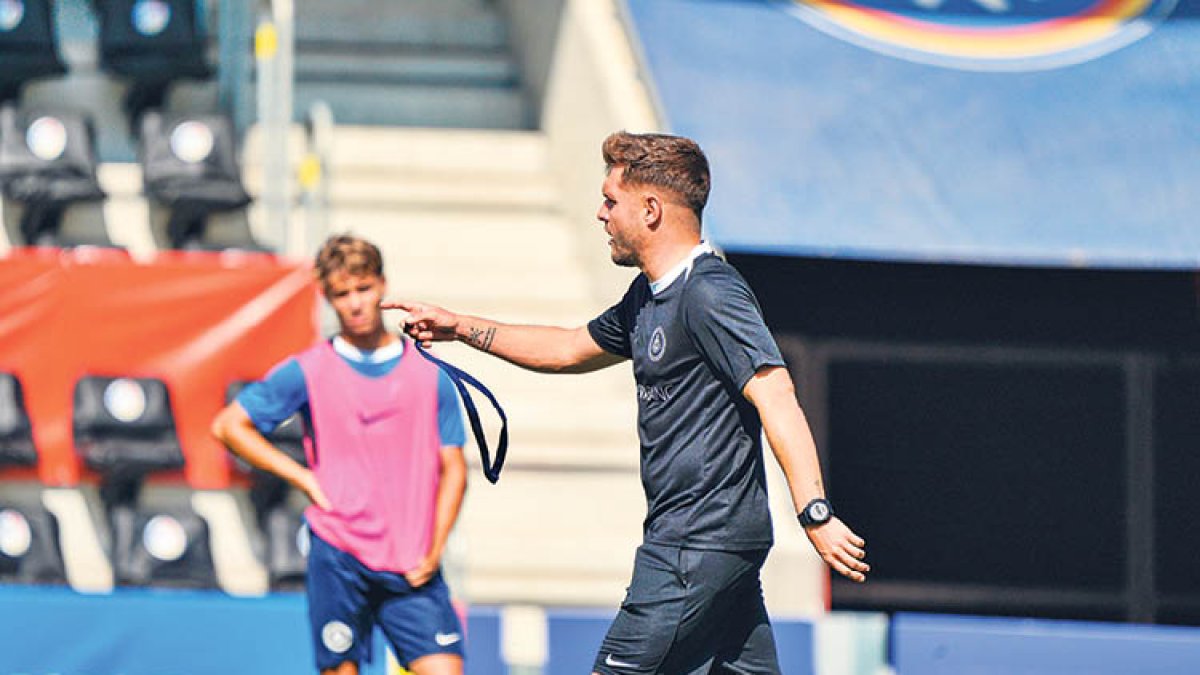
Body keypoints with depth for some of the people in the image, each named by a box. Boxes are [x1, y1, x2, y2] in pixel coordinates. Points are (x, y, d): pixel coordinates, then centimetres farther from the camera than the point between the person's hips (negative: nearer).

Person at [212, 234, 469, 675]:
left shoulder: (428, 374, 8)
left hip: (413, 568, 1)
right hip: (338, 556, -1)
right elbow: (228, 426, 8)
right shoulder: (308, 372, 4)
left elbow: (453, 467, 10)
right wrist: (302, 477, 1)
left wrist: (434, 549, -2)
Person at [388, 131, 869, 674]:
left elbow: (776, 397, -24)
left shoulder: (709, 295, -15)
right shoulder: (649, 296, 17)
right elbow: (571, 350, 33)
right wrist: (460, 327, 33)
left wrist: (815, 513, -31)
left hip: (698, 546, -10)